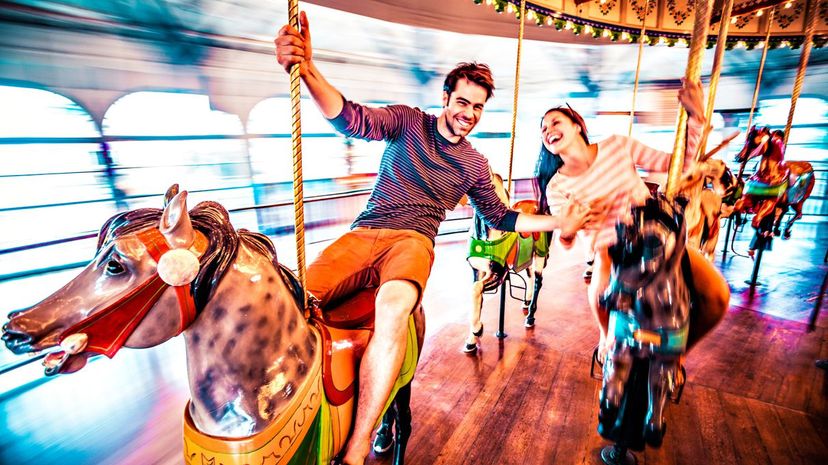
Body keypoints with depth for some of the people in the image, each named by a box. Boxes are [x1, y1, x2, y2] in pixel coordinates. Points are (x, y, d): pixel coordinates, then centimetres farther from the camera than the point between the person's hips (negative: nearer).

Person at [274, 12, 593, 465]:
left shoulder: (474, 164, 17)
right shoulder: (408, 121, 9)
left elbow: (499, 216, 25)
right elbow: (355, 120, -9)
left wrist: (558, 222, 18)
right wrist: (307, 71, -28)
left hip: (413, 241, 0)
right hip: (364, 233, 0)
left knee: (392, 308, -36)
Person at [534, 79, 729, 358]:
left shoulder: (615, 145, -3)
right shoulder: (557, 187, -5)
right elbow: (566, 241, -7)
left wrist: (695, 118, -10)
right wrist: (567, 231, -30)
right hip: (609, 250, -2)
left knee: (716, 296, -20)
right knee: (601, 293, -35)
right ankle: (609, 339, 2)